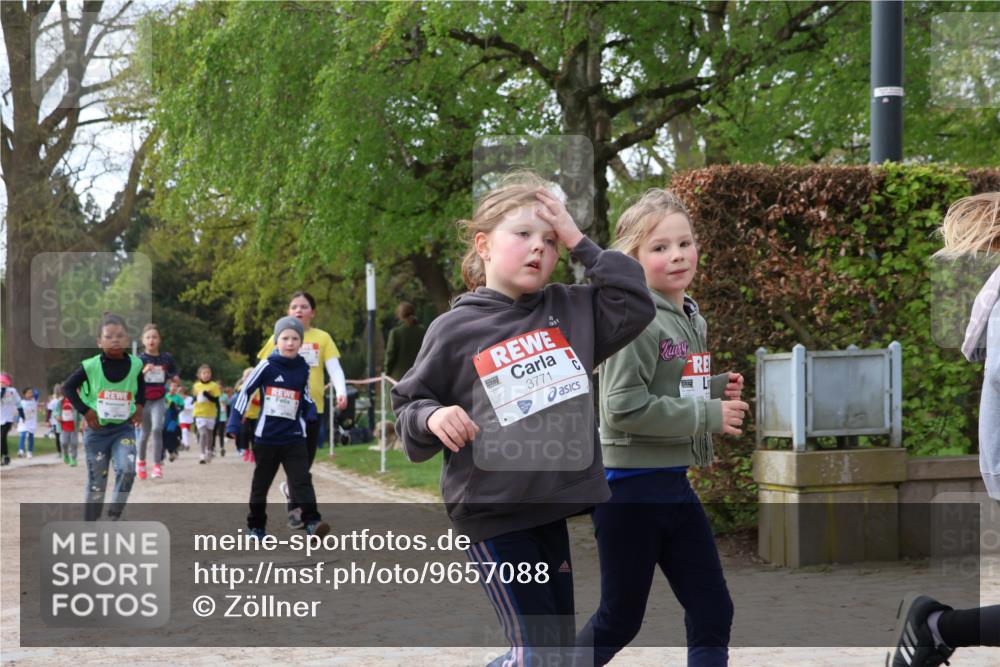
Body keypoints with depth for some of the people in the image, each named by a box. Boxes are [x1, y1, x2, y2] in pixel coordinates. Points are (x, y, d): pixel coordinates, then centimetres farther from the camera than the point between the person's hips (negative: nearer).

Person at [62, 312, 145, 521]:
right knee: (97, 482, 5)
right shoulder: (90, 366, -14)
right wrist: (85, 411, -10)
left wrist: (139, 406, 0)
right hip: (97, 429, -1)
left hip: (124, 428, 1)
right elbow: (68, 387, -3)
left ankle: (115, 516, -3)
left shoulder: (135, 364, -5)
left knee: (127, 470, -22)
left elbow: (141, 386, 15)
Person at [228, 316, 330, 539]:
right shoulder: (267, 366, -7)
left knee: (302, 480, -12)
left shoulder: (303, 368, 2)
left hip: (294, 438, 1)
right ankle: (256, 526, 24)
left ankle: (312, 521, -19)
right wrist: (234, 424, -8)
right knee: (261, 483, 12)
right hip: (266, 437, -1)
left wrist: (311, 412, -2)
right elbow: (245, 392, -3)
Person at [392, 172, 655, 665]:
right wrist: (433, 418, -20)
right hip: (492, 512, -5)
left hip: (559, 505, 5)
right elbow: (407, 408, 3)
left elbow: (635, 306, -3)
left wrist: (580, 243, -5)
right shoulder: (453, 330, -3)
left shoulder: (570, 310, 7)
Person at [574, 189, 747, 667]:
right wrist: (710, 416, -21)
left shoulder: (692, 320, 9)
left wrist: (717, 390, 1)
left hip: (675, 484, 8)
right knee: (619, 620, 5)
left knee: (712, 611, 8)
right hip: (630, 486, -8)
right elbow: (624, 407, -25)